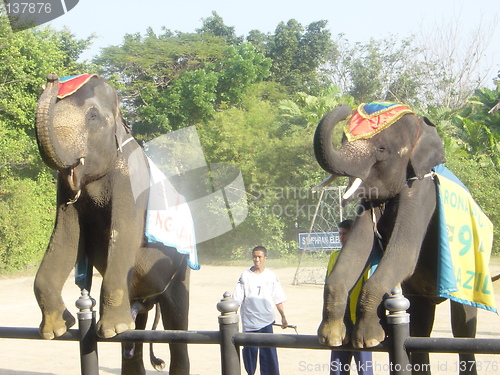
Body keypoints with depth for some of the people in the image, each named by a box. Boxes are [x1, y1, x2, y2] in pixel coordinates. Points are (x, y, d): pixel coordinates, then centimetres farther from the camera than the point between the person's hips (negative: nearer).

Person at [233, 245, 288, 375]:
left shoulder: (271, 276, 5)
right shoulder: (245, 276, 1)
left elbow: (278, 299, 10)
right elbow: (237, 299, 1)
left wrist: (283, 317, 10)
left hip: (266, 320, 0)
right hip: (249, 320, 0)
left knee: (268, 350, -5)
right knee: (249, 349, 4)